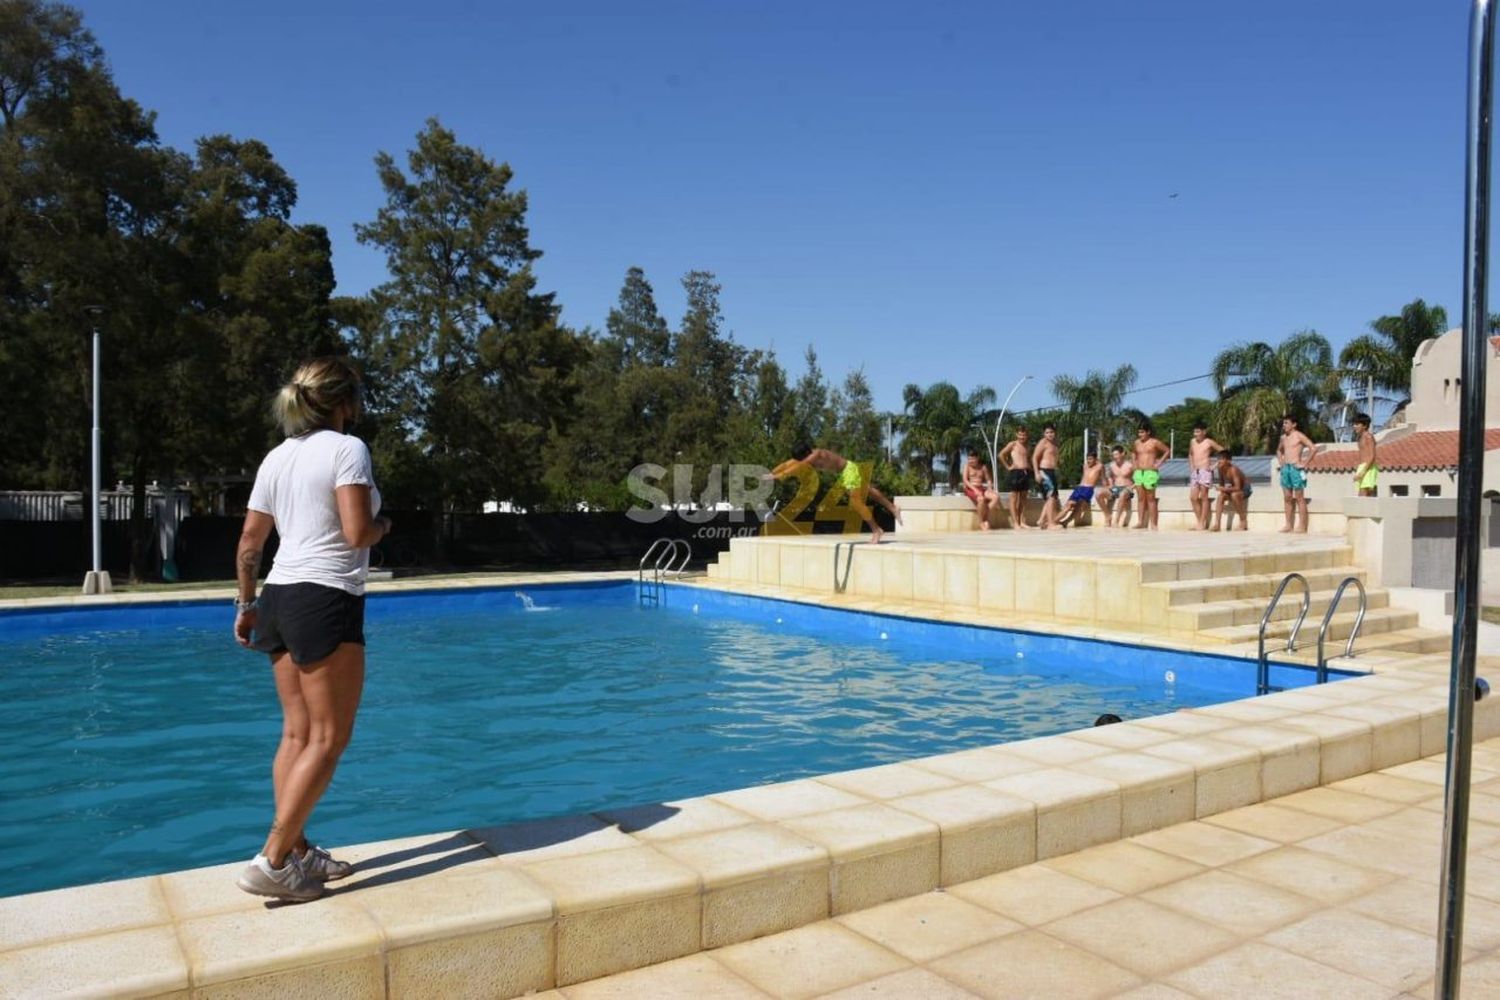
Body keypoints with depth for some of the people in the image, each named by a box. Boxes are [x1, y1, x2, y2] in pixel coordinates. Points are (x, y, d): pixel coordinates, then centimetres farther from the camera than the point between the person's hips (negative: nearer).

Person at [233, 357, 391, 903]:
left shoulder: (277, 457, 14)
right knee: (329, 738, -2)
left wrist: (247, 603, 23)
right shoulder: (347, 448, -8)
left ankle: (298, 851, 18)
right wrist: (383, 524, 3)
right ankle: (272, 860, -3)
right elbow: (357, 533, -18)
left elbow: (249, 543, 15)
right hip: (326, 598, -8)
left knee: (298, 733, 12)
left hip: (281, 596, 8)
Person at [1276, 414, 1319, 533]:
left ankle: (1302, 527, -4)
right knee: (1287, 498, 7)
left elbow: (1314, 448, -16)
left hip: (1296, 468, -7)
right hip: (1285, 468, 7)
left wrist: (1304, 462, -14)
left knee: (1299, 498, -5)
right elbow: (1279, 450, 35)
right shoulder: (1284, 437, 15)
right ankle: (1289, 525, 11)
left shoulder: (1299, 436, -6)